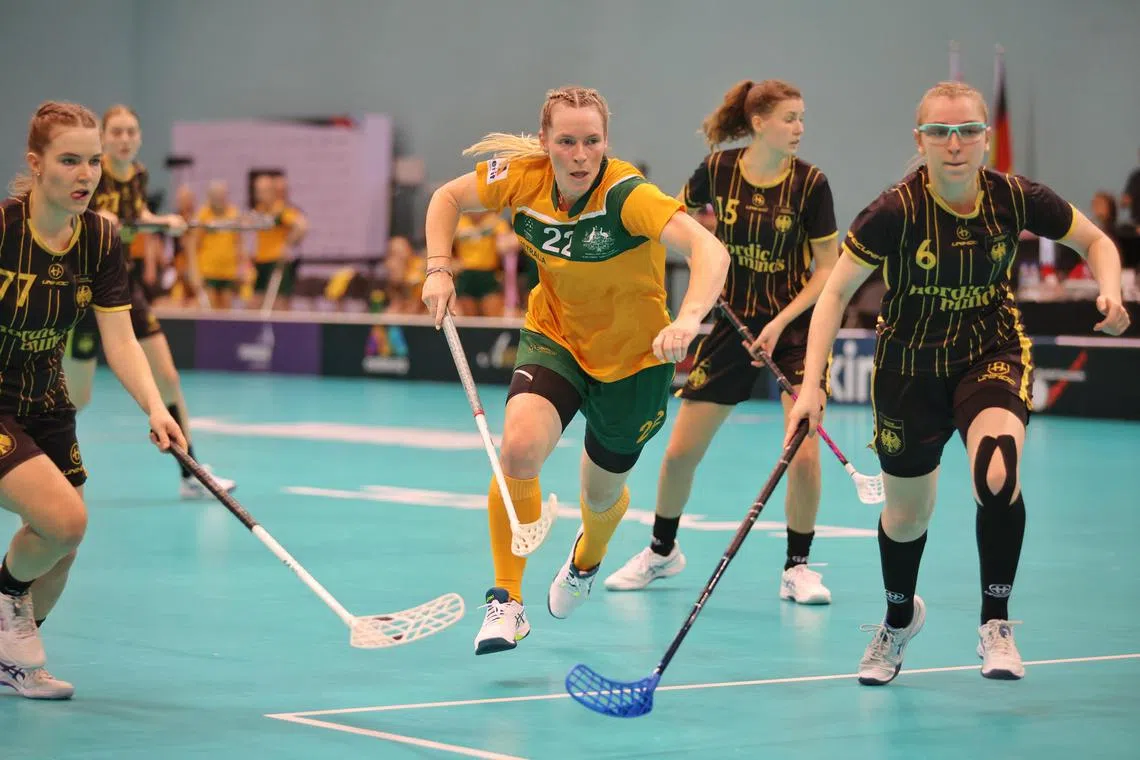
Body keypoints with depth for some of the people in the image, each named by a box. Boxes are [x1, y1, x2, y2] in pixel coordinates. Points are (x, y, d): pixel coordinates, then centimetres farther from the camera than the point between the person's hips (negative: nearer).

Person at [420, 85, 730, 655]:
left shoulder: (627, 195, -31)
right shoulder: (522, 178, -17)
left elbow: (710, 251, -45)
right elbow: (447, 198, 3)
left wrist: (688, 317, -62)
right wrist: (438, 269, -12)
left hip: (632, 357, -2)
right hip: (554, 337, 2)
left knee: (602, 494, 17)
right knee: (519, 447, -27)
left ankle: (586, 560, 57)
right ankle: (507, 603, -12)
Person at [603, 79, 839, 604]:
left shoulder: (811, 183, -12)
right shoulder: (718, 169, -8)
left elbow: (827, 268, -8)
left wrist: (781, 322, -15)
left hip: (795, 326, -2)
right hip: (732, 322, 2)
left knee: (804, 452, -15)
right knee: (680, 452, 4)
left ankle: (797, 567, 4)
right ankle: (662, 551, 28)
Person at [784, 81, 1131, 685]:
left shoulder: (1016, 199, -16)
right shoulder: (896, 212, -21)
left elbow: (1096, 241, 1)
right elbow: (835, 292, -15)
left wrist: (1109, 294, -20)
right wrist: (811, 385, -23)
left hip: (994, 356, 0)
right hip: (910, 368, 0)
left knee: (997, 476, -30)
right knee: (906, 517, 12)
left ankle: (995, 625, -11)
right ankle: (899, 620, 46)